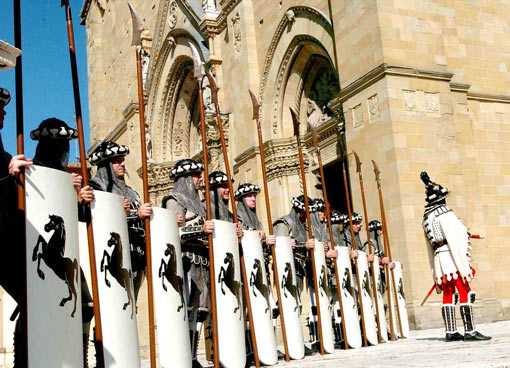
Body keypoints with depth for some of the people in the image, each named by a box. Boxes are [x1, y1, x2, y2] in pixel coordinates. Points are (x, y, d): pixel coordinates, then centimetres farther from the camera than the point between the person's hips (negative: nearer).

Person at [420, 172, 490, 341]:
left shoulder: (426, 218, 15)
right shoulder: (444, 214, -10)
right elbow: (453, 241, -17)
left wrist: (436, 274, 22)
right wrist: (464, 268, -19)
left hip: (438, 258, 8)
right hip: (452, 257, -8)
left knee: (448, 295, 11)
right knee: (465, 293, -5)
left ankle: (450, 332, 12)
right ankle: (470, 331, -6)